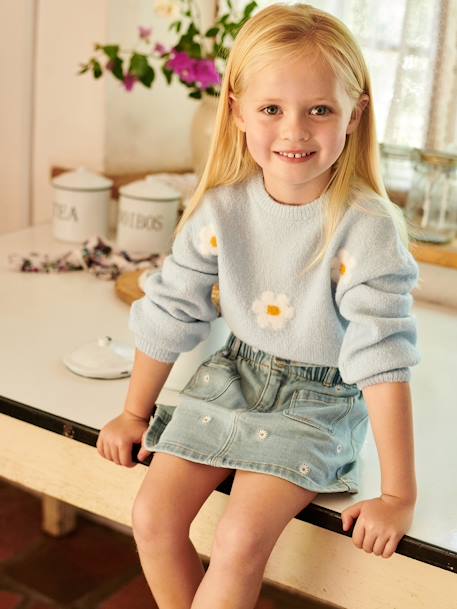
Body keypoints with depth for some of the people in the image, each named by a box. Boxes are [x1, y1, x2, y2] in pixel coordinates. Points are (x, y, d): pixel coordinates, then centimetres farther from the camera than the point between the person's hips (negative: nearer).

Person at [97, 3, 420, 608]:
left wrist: (398, 495, -20)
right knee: (153, 515, -8)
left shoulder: (368, 228, -21)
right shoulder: (222, 208, -9)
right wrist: (135, 413, 10)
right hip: (232, 378, 4)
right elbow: (170, 312, 2)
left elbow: (384, 360, -22)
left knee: (240, 539, -21)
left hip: (318, 403, -4)